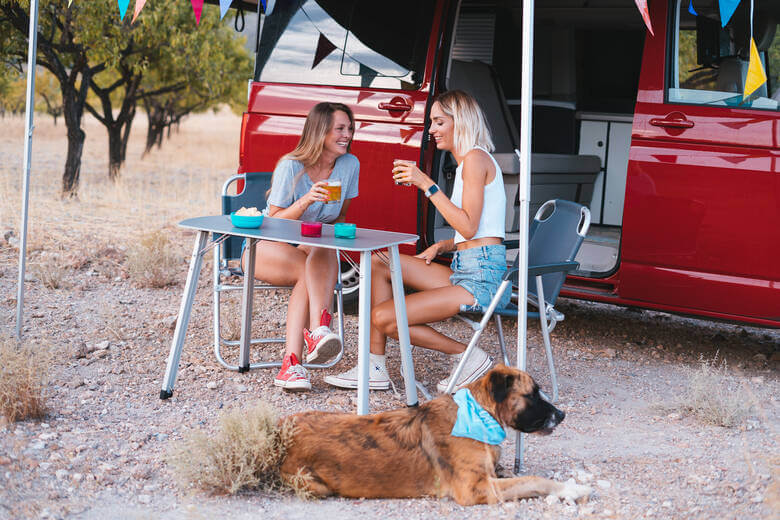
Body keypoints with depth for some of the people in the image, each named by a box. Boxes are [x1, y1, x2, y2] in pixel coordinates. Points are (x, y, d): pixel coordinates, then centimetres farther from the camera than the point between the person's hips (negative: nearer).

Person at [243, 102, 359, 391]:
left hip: (316, 245, 2)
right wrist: (306, 201, -28)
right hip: (266, 246, -2)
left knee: (324, 255, -37)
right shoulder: (291, 166, -12)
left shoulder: (350, 165, 1)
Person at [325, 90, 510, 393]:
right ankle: (374, 369, 3)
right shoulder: (467, 161, 20)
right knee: (378, 263, 5)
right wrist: (442, 246, 7)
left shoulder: (476, 158, -10)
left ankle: (468, 358, -1)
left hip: (482, 278, -10)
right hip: (464, 271, 10)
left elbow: (469, 227, -19)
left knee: (384, 318, -15)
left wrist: (427, 185, -17)